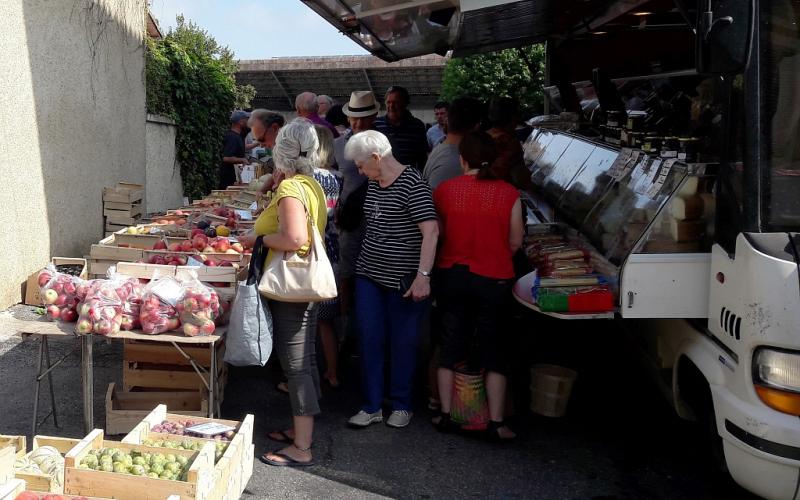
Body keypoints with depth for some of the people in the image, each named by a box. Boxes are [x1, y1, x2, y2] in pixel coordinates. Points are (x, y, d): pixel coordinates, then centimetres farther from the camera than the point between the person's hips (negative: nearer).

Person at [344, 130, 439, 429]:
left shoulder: (412, 183, -16)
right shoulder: (373, 183, 9)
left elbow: (431, 230, -23)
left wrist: (423, 275, -28)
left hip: (403, 279, -7)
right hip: (370, 273, 7)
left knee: (403, 343, 7)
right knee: (369, 339, 6)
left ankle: (401, 405, 23)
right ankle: (372, 406, 17)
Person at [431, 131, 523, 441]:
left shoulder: (444, 190, -6)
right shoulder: (508, 194, -9)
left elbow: (437, 234, 4)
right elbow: (515, 242, -3)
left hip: (452, 275, 2)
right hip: (494, 279, -1)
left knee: (451, 344, 14)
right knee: (494, 349, 9)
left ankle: (445, 415, 20)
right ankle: (496, 423, 10)